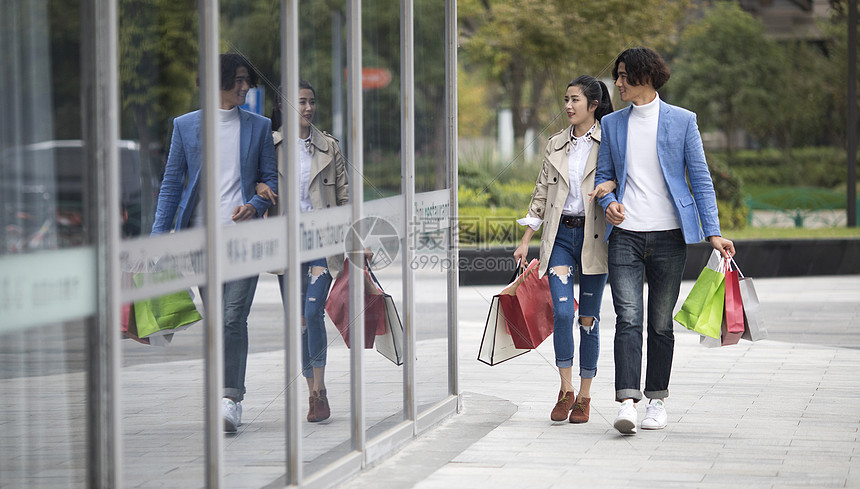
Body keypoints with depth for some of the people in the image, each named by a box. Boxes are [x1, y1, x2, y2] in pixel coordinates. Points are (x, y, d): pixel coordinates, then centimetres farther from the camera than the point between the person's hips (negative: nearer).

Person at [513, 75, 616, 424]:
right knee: (562, 312, -12)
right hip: (560, 234, 2)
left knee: (588, 319, 3)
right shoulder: (556, 144, 13)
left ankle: (583, 397, 12)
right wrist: (526, 241, 12)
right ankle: (566, 391, -2)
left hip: (593, 236, -2)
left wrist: (611, 185, -26)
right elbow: (542, 192, 15)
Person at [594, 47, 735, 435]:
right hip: (625, 235, 1)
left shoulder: (682, 121, 3)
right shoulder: (612, 124, 12)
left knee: (661, 322, 6)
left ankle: (657, 399, 17)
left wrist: (713, 232, -4)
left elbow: (700, 178, 3)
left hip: (668, 235, -1)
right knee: (628, 318, -12)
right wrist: (609, 202, -5)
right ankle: (627, 401, -19)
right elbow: (604, 176, 18)